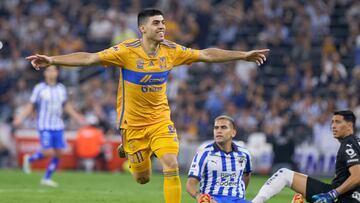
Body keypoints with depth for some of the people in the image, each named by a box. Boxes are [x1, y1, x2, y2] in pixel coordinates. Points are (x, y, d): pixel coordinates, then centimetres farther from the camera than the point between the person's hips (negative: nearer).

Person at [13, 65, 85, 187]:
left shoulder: (61, 88, 9)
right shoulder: (39, 88, -4)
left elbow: (66, 106, 21)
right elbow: (31, 106, 0)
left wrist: (77, 117, 15)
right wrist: (20, 118, -12)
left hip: (58, 127, 5)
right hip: (45, 126, -5)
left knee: (58, 153, 0)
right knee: (48, 152, -14)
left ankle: (47, 178, 13)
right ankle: (30, 159, 14)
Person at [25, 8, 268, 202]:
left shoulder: (171, 51, -5)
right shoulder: (126, 51, -17)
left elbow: (206, 54, 4)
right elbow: (89, 58, -23)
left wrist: (244, 55, 5)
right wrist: (51, 60, -33)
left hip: (161, 120, 2)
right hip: (133, 122, -2)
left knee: (172, 166, -18)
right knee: (142, 178, 6)